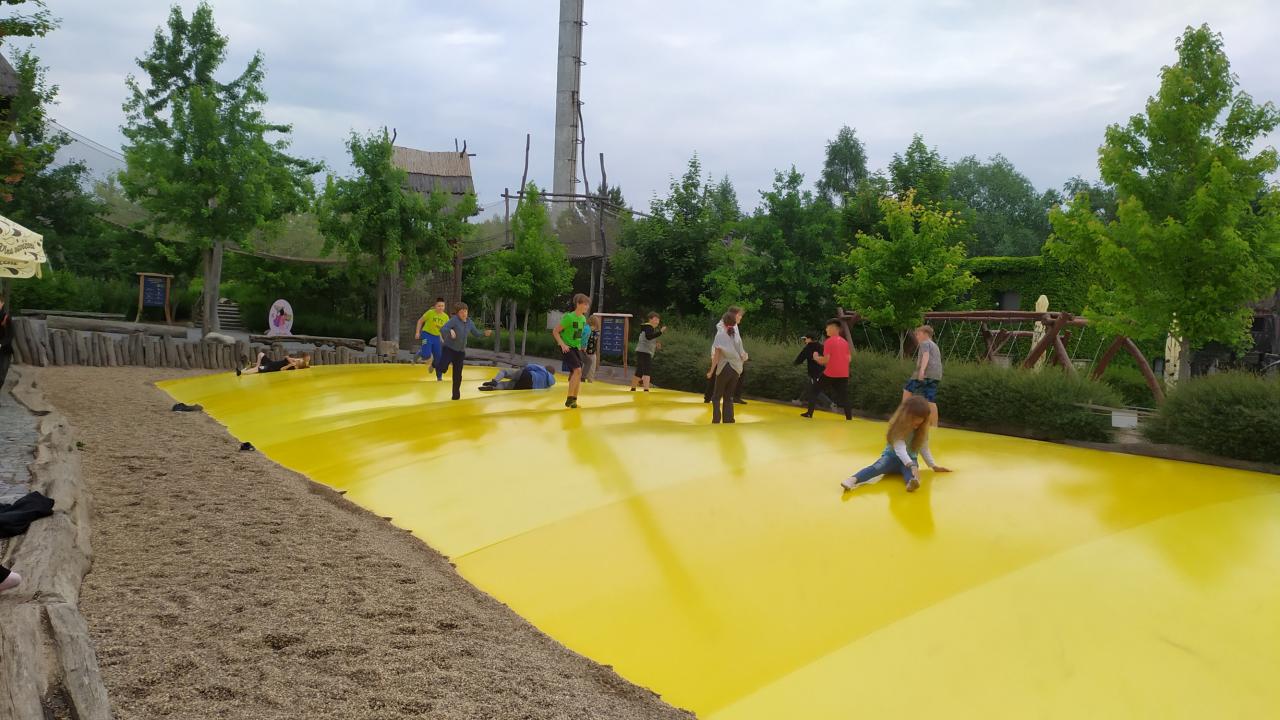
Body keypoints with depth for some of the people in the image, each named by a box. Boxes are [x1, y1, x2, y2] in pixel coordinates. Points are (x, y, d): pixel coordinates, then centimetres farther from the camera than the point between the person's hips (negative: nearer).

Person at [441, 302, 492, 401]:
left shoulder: (469, 322, 4)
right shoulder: (454, 320, -15)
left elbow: (476, 333, 16)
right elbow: (442, 329, -25)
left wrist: (485, 334, -3)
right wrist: (450, 331, -46)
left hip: (460, 351, 5)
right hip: (449, 348, -5)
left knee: (457, 375, 7)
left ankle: (456, 395, 23)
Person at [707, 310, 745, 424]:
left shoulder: (721, 334, -6)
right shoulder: (736, 335, 5)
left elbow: (717, 355, -11)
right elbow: (741, 355, 3)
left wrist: (711, 371, -7)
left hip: (724, 368, -4)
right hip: (736, 369, 4)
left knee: (716, 397, 6)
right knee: (729, 397, 13)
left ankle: (716, 421, -6)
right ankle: (728, 421, 7)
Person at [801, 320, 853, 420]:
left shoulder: (829, 341, -10)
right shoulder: (845, 342, 11)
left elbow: (825, 360, -14)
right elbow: (848, 359, 16)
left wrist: (816, 357, 3)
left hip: (830, 374, -5)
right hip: (843, 375, 5)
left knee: (813, 390, 11)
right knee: (844, 398, 8)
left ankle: (809, 414, 11)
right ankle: (849, 419, 1)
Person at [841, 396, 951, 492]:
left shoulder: (921, 429, -1)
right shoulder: (899, 427, -19)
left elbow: (924, 448, 10)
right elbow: (900, 449, -32)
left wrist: (934, 465, 3)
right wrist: (912, 466, -46)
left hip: (910, 459, 4)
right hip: (892, 456, -3)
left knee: (909, 469, -35)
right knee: (878, 466, -36)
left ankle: (912, 481, -73)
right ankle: (853, 480, -64)